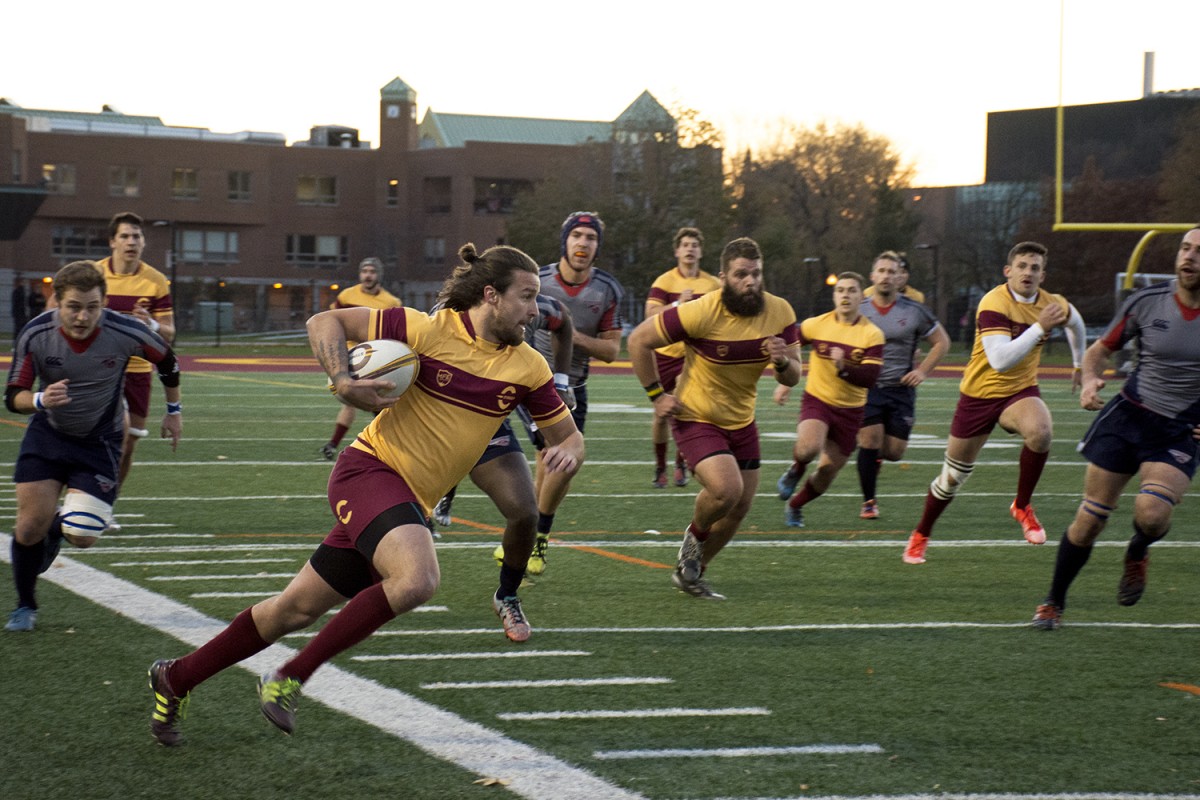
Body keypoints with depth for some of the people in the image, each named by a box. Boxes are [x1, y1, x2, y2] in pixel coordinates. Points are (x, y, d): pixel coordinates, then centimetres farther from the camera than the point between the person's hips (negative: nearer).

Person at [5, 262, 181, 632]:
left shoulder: (125, 333, -23)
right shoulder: (35, 335, -21)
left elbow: (166, 361, -2)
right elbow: (14, 396, -17)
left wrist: (174, 410, 11)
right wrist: (41, 400, -40)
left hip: (99, 441, -1)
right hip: (47, 434, 1)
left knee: (83, 537, -13)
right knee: (31, 526, -6)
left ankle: (61, 523, 26)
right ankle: (25, 606, 19)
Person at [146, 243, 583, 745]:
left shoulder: (527, 367, 1)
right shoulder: (430, 330, -14)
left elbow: (566, 433, 11)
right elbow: (325, 322, -6)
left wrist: (567, 451, -11)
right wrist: (343, 384, -20)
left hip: (412, 503, 6)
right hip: (370, 471, -6)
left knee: (298, 608, 11)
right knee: (417, 577, -32)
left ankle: (176, 679, 28)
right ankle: (289, 679, -17)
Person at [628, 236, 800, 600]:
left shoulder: (780, 312, -10)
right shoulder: (700, 313, -25)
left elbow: (792, 377, -3)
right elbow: (639, 340, -14)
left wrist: (783, 361, -26)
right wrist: (656, 394, -12)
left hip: (741, 421, 6)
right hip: (696, 418, -6)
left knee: (739, 508, 11)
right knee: (726, 489, -27)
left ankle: (690, 573, 33)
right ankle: (695, 535, 8)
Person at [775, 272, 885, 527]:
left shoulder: (872, 334, -10)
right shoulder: (815, 325, -6)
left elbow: (869, 378, -19)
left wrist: (843, 368, -35)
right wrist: (783, 383, 8)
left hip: (850, 410, 1)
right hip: (817, 400, -1)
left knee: (827, 473, 8)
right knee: (808, 447, -31)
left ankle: (795, 506, 35)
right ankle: (796, 469, 4)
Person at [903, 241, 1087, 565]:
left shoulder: (1053, 305, -5)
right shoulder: (994, 303, -22)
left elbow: (1075, 323, 22)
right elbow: (1000, 360, -34)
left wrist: (1079, 364, 30)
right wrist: (1039, 327, -35)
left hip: (1020, 391, 3)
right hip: (979, 394, -3)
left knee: (1041, 431, -34)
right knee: (953, 477, 8)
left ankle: (1022, 506, -11)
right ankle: (920, 537, 33)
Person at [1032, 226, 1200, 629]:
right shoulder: (1146, 302, -3)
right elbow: (1101, 348, 9)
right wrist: (1091, 379, -13)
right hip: (1129, 414, 1)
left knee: (1152, 512, -26)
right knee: (1091, 517, -1)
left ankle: (1137, 554, 12)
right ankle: (1053, 603, 20)